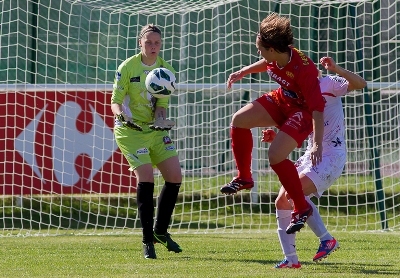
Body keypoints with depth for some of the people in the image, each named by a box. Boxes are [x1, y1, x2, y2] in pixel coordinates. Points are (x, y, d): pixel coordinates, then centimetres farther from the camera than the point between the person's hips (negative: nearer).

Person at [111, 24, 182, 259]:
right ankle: (147, 241, -12)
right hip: (130, 130, -5)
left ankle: (161, 231, 18)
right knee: (146, 177, -19)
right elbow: (115, 101, -11)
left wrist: (161, 119, -23)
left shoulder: (166, 70, 1)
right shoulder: (128, 67, -10)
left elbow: (162, 104, -1)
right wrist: (122, 114, -33)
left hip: (155, 129, 5)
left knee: (175, 176, -1)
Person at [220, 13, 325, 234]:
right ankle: (244, 178, 18)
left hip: (302, 111, -8)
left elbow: (317, 108, -34)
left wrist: (317, 144, -36)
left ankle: (301, 208, -6)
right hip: (281, 100, 8)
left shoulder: (304, 69, -36)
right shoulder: (276, 57, -15)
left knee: (276, 155, -22)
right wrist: (244, 72, 14)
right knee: (239, 120, 1)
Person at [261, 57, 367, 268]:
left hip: (331, 155, -8)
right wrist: (274, 137, -2)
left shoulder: (328, 85, -8)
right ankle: (290, 258, 5)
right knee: (281, 202, 0)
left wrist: (336, 69, -36)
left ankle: (326, 239, -12)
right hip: (311, 154, 8)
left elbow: (360, 84, -22)